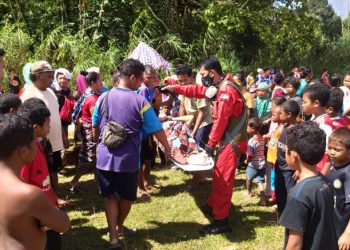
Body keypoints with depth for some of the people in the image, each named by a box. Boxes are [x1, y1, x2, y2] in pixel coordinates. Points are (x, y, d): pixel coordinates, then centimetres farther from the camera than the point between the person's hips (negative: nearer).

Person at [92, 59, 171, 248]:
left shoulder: (104, 98, 0)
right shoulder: (140, 102, -11)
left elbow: (95, 127, 11)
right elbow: (157, 130, -7)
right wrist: (167, 148, 10)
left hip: (105, 157, 3)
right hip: (128, 159, -3)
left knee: (109, 196, 13)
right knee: (126, 196, 18)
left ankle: (113, 236, 9)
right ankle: (119, 227, 37)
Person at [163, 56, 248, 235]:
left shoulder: (227, 90, -22)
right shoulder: (219, 87, 9)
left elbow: (220, 121, -22)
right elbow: (199, 91, 15)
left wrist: (211, 144, -16)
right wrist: (175, 88, 8)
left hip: (232, 141, -10)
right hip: (227, 139, 10)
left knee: (222, 179, -6)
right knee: (218, 175, 22)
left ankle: (221, 221, 0)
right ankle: (213, 204, 38)